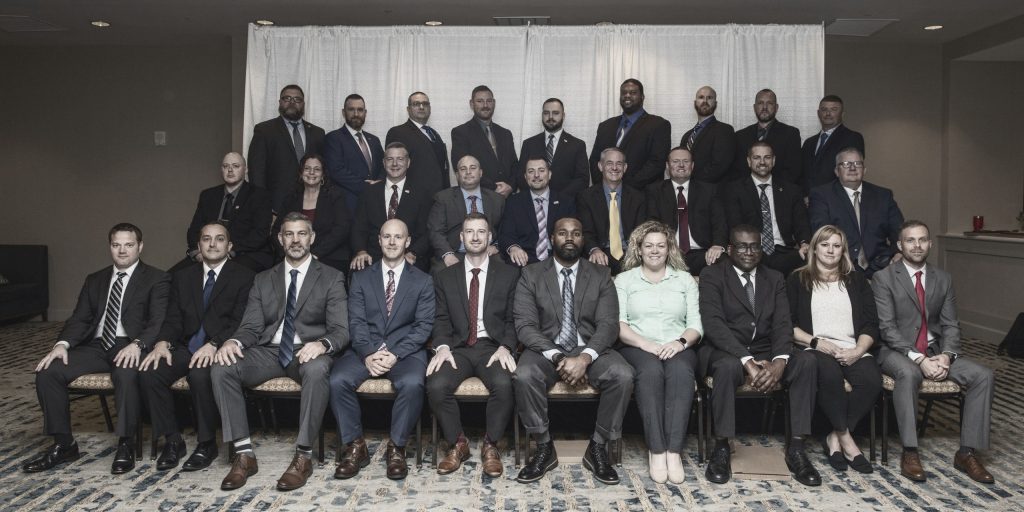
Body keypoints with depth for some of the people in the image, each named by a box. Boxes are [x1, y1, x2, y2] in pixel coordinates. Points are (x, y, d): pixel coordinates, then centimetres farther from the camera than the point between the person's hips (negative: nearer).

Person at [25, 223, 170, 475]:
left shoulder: (157, 279, 3)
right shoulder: (95, 280, 20)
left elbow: (159, 321, -9)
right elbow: (80, 319, 14)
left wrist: (138, 344, -27)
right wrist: (63, 344, -7)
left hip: (129, 348, -5)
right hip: (96, 346, 6)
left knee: (126, 375, -37)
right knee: (47, 372, -16)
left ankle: (125, 445, -19)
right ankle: (63, 444, -3)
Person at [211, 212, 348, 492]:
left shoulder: (331, 278, 5)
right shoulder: (263, 279, 16)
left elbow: (340, 330, -4)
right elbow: (252, 326, 8)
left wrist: (322, 344, -28)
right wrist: (234, 341, -16)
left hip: (308, 352, -3)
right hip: (268, 351, 4)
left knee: (316, 370, -38)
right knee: (221, 369, -23)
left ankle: (303, 456, -25)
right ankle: (244, 454, -16)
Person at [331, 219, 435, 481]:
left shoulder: (423, 281, 9)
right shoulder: (361, 277, 13)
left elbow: (423, 325, -1)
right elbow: (356, 321, 3)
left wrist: (395, 354, -15)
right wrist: (368, 354, -15)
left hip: (405, 350, -2)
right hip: (366, 350, 2)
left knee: (412, 383, -33)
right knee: (337, 380, -26)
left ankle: (396, 448, -13)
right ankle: (354, 446, -9)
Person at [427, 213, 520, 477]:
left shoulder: (509, 274, 10)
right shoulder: (444, 277, 15)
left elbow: (513, 319, 5)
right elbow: (441, 319, 8)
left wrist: (505, 347, -12)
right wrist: (442, 346, -12)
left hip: (494, 347, -1)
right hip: (458, 347, 2)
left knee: (504, 384, -33)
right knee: (436, 385, -27)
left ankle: (490, 445, -8)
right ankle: (457, 444, -3)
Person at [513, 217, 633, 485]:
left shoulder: (600, 276, 6)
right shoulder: (531, 275, 3)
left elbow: (608, 324, -4)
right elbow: (525, 326, -6)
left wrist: (585, 357, -23)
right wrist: (557, 357, -21)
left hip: (590, 349, 1)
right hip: (546, 349, -1)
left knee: (623, 375, -28)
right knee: (523, 376, -32)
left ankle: (597, 448, -8)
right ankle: (544, 448, -10)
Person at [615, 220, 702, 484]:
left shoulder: (685, 279, 20)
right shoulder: (624, 279, 15)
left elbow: (696, 325, 10)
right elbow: (618, 324, 2)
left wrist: (681, 342, -12)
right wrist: (646, 344, -15)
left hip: (678, 349, 1)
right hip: (637, 348, -1)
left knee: (680, 371, -34)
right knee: (651, 371, -35)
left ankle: (674, 451, -35)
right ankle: (656, 450, -32)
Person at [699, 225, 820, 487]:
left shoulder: (775, 279, 13)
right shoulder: (712, 275, 0)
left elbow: (783, 324, 0)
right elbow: (713, 323, -14)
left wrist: (779, 361, -21)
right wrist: (747, 361, -26)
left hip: (766, 352, 4)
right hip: (727, 351, -4)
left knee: (806, 361, -23)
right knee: (728, 366, -37)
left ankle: (795, 448, -16)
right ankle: (721, 448, -21)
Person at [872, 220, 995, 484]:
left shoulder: (943, 279, 11)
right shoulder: (884, 278, -4)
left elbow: (950, 324, 7)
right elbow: (887, 327, -12)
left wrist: (946, 355, -13)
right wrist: (917, 358, -23)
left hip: (935, 350, 5)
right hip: (898, 351, -5)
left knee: (983, 375, -17)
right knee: (908, 373, -37)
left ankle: (967, 453, -9)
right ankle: (910, 453, -29)